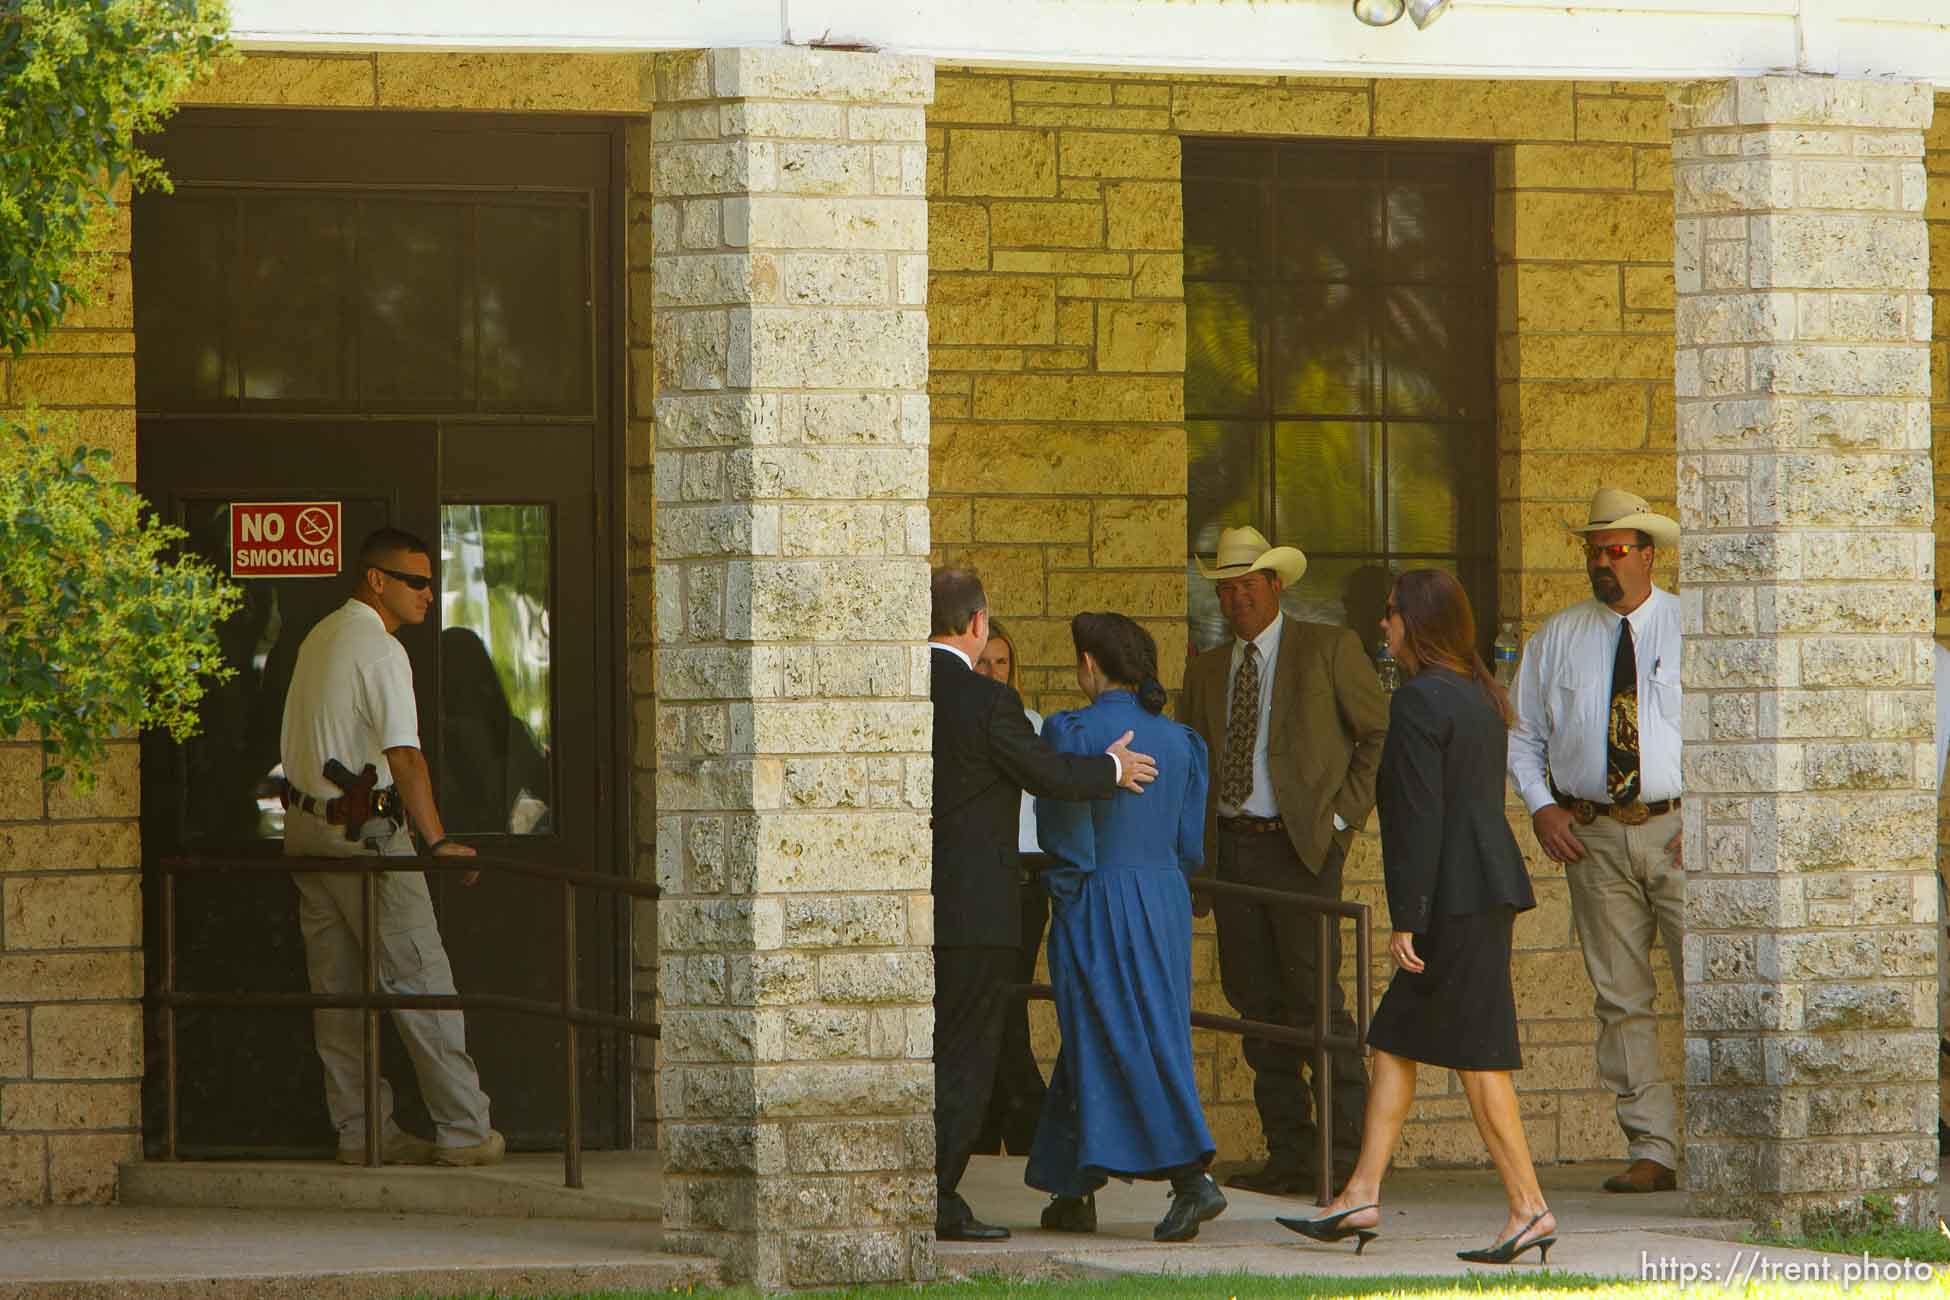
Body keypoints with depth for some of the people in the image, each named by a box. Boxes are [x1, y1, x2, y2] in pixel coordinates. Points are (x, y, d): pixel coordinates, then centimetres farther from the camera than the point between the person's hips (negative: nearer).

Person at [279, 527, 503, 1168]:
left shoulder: (319, 638, 15)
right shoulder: (381, 650, -15)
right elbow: (404, 755, -22)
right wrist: (438, 840, -22)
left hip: (305, 821, 9)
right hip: (365, 832, -9)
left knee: (337, 988, 8)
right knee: (420, 981, -5)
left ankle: (360, 1130, 10)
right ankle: (464, 1129, -3)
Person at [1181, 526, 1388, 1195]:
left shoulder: (1329, 649, 1)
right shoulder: (1207, 671, 18)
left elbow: (1382, 733, 1)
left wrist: (1343, 814, -7)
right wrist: (1197, 847, 9)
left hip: (1300, 844, -6)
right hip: (1230, 847, 6)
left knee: (1313, 993, -12)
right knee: (1256, 1000, 4)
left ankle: (1348, 1151, -10)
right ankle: (1288, 1153, 8)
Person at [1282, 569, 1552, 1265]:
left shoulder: (1418, 700, -13)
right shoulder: (1478, 696, 16)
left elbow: (1420, 817, -18)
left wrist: (1406, 919, -16)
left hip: (1455, 896, -10)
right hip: (1489, 889, 10)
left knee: (1475, 1057, -6)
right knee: (1394, 1042, 12)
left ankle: (1529, 1207, -6)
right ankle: (1362, 1196, 12)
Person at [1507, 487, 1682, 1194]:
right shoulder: (1557, 639, 11)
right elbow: (1523, 733, 16)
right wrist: (1541, 806, 0)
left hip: (1680, 826, -3)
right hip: (1593, 835, 3)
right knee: (1622, 999, 1)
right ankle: (1651, 1151, 4)